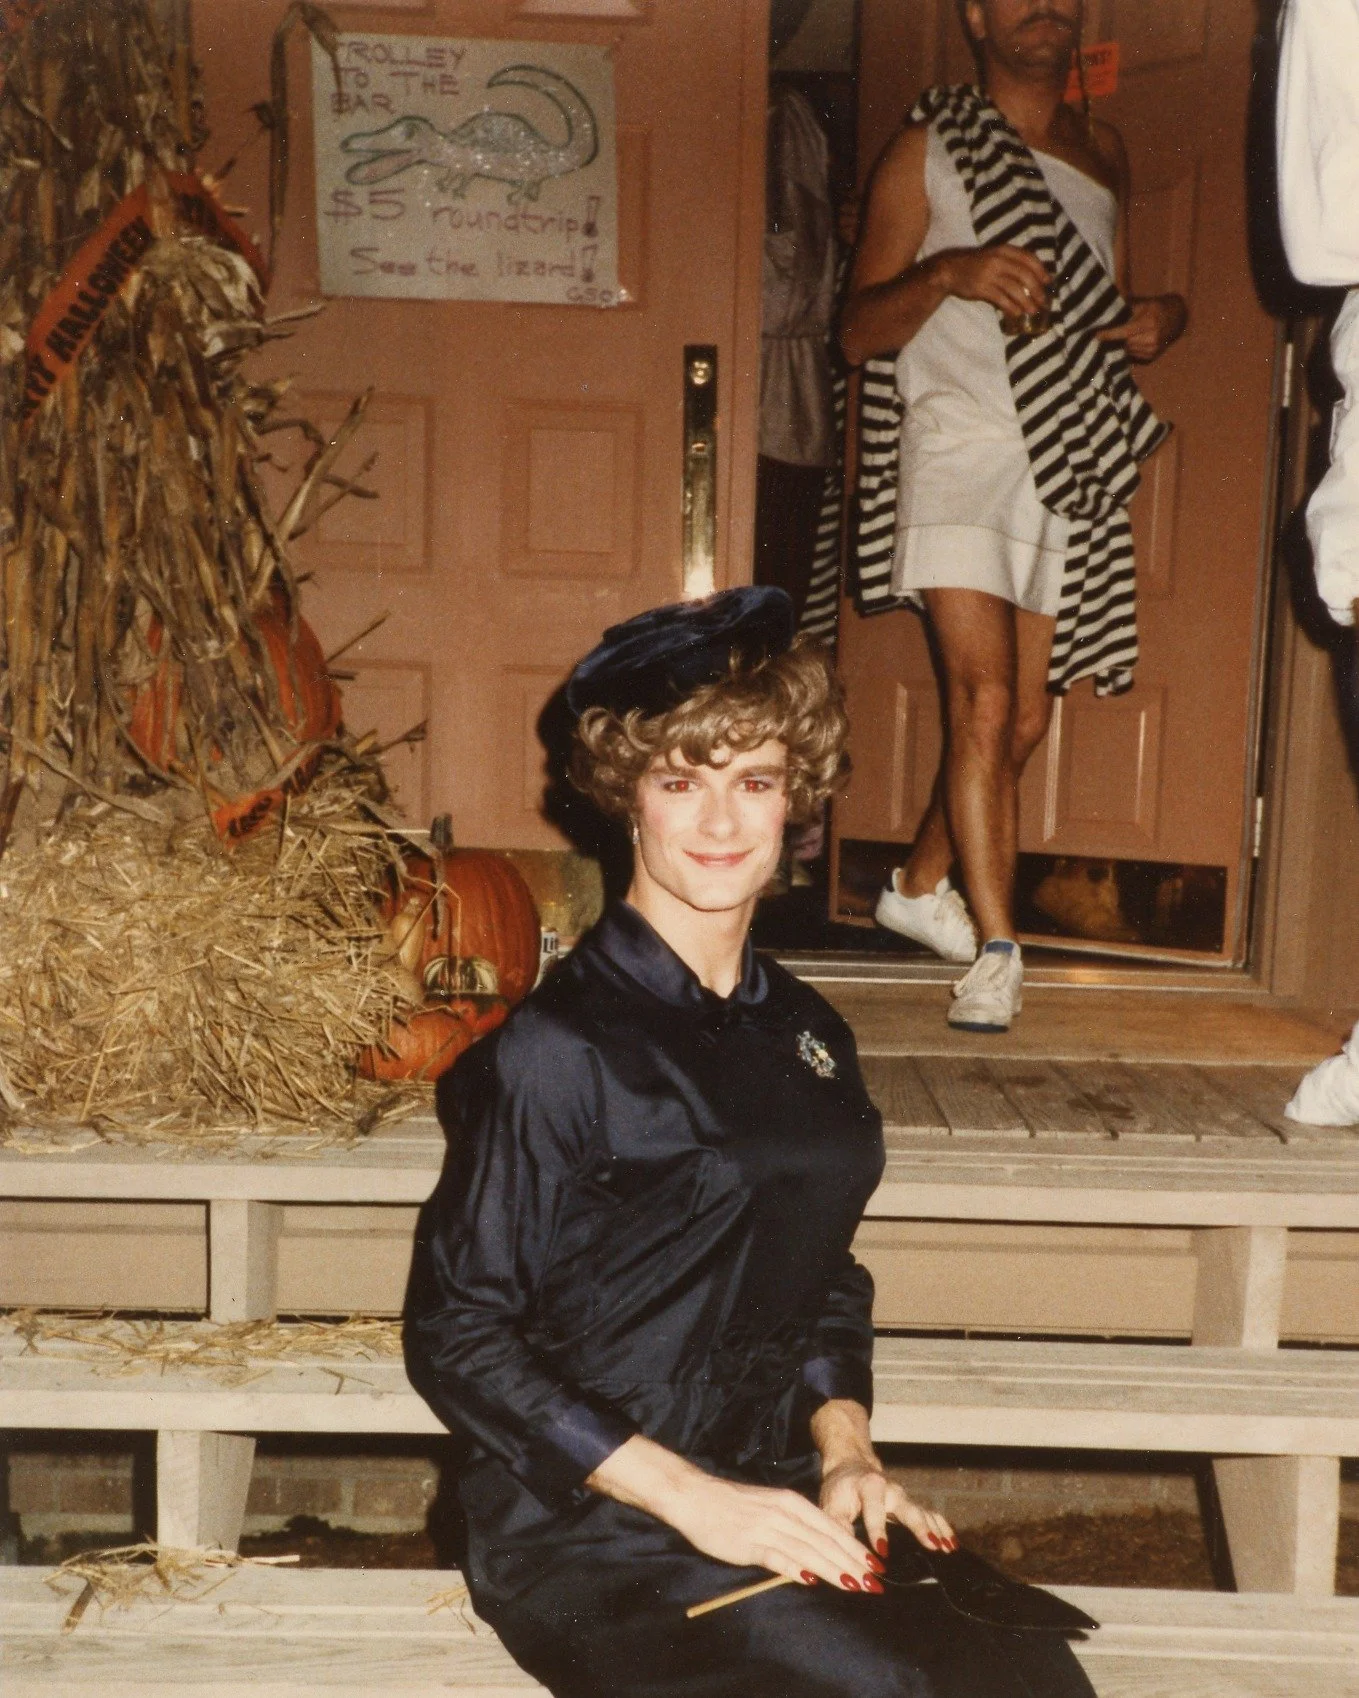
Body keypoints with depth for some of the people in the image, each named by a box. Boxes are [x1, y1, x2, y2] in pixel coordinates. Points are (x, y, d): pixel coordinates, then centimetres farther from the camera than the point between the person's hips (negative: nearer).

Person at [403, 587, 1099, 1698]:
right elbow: (457, 1333, -9)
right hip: (590, 1526, -5)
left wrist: (844, 1447, 1)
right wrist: (690, 1494, -15)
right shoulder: (558, 1048, -10)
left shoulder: (808, 1037, 10)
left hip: (777, 1495, 5)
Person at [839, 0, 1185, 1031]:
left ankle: (921, 885, 27)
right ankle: (997, 952, -11)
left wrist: (1161, 320, 5)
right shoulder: (931, 147, 5)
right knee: (983, 702, -17)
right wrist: (947, 271, -18)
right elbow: (859, 333, 0)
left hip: (1074, 465, 5)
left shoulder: (1104, 155, 20)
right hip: (965, 448, -5)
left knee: (1026, 721, 6)